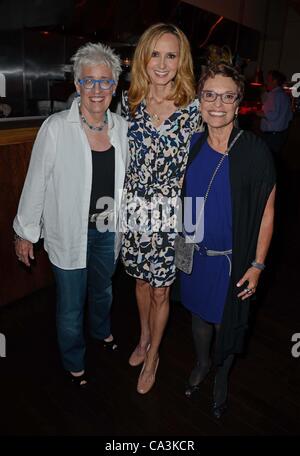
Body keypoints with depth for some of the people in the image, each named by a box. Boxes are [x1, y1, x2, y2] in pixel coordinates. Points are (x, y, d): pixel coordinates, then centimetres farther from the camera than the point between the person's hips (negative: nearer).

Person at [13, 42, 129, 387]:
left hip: (108, 231, 4)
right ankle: (73, 363, 41)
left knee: (103, 289, 28)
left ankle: (101, 330, 60)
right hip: (68, 233, -4)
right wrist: (25, 232, -5)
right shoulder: (56, 128, -17)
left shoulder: (122, 128, -3)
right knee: (71, 305, 12)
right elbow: (36, 183, -10)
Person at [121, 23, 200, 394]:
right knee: (141, 280, 21)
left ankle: (152, 356, 37)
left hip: (170, 215, -3)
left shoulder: (193, 108, -9)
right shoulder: (129, 101, 1)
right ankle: (144, 338, 48)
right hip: (134, 212, 3)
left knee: (160, 291, 11)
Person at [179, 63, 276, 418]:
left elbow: (267, 210, -10)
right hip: (193, 254, 4)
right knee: (199, 314, 23)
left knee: (226, 323, 16)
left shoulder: (255, 151, -15)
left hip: (232, 259, -3)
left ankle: (221, 376, 47)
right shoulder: (192, 145, -3)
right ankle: (202, 362, 53)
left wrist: (257, 264, -10)